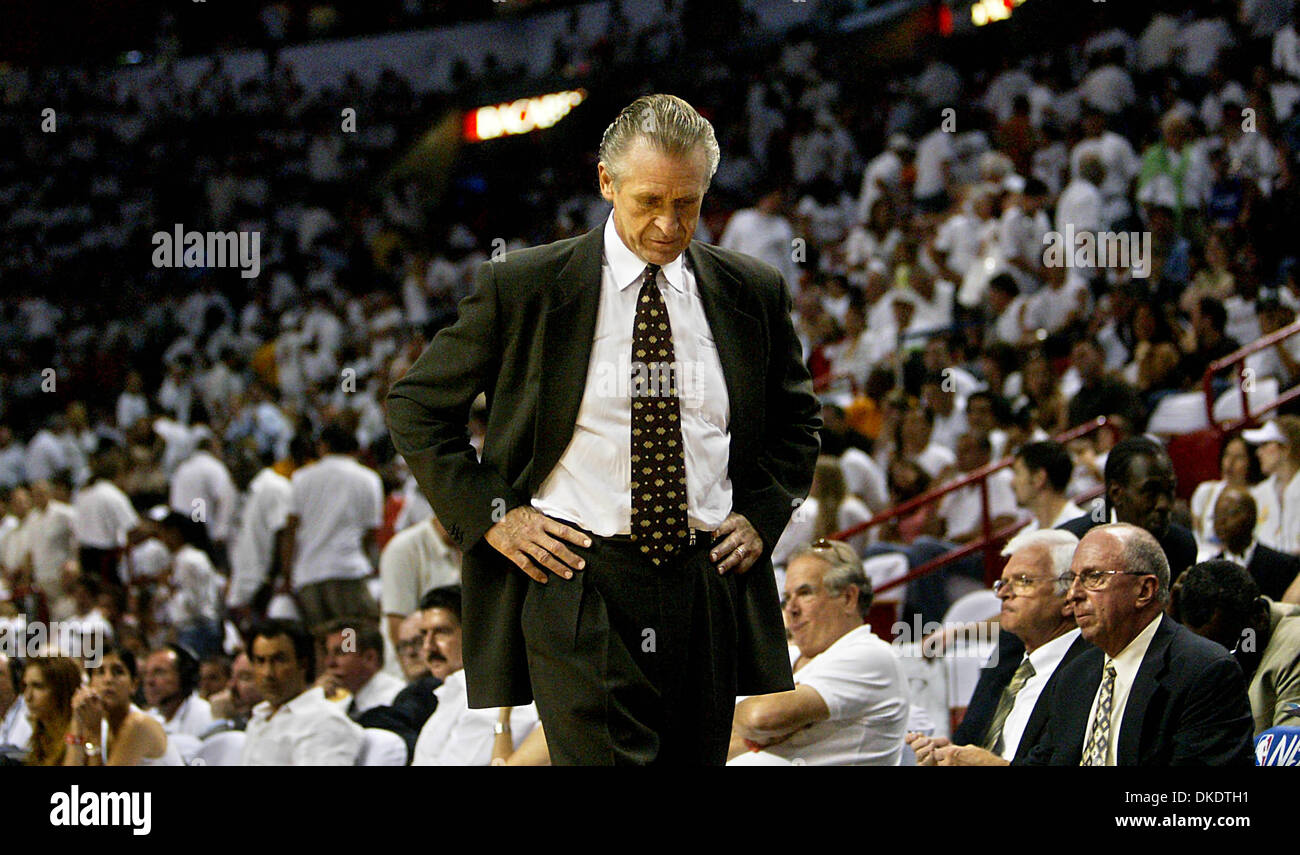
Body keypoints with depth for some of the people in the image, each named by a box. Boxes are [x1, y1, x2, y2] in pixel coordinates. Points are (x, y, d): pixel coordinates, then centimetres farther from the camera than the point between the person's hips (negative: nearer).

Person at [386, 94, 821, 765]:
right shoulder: (523, 287, -1)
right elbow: (415, 407, 6)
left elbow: (796, 420, 25)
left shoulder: (752, 294, 9)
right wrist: (490, 515, -4)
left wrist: (762, 516, 8)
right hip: (577, 580, -4)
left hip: (709, 581, 4)